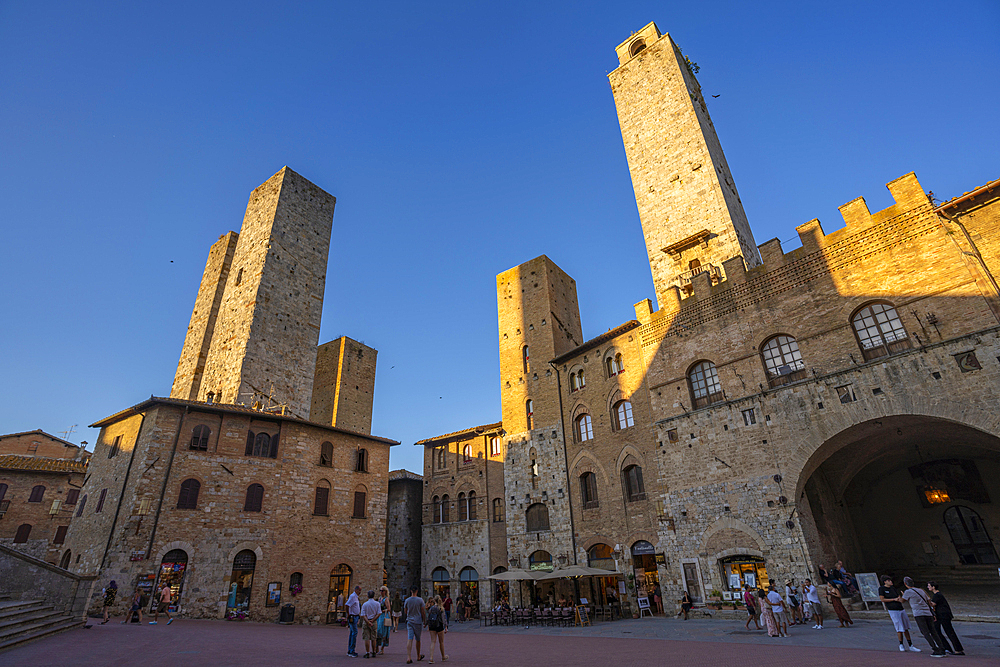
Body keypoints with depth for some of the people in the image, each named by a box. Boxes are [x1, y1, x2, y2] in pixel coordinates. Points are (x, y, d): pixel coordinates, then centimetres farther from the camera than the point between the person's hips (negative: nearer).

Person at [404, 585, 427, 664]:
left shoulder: (407, 600, -2)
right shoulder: (420, 600, -9)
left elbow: (405, 612, 9)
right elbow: (423, 612, -6)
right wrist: (424, 621, 5)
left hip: (409, 621, 2)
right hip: (418, 622, -1)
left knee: (409, 639, -1)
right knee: (418, 640, 13)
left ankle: (409, 658, -11)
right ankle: (418, 656, 27)